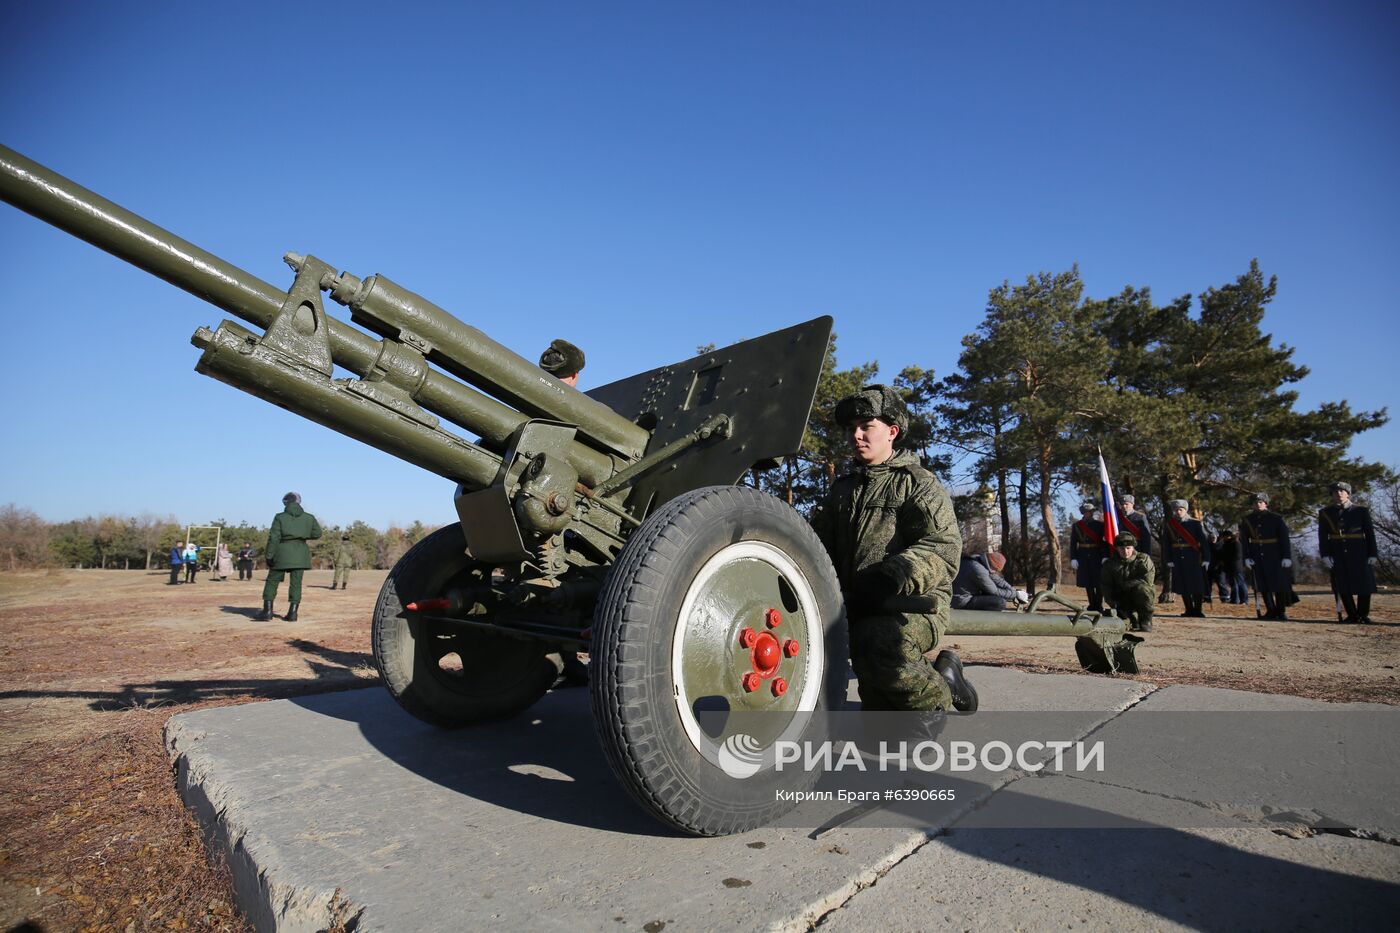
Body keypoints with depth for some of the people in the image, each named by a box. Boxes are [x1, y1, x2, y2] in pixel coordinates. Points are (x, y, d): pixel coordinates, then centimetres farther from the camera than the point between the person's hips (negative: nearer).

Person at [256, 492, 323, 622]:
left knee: (272, 581, 8)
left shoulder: (280, 517, -3)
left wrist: (269, 556, -4)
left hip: (283, 552, -2)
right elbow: (317, 533, 13)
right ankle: (292, 613, 2)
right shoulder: (309, 517, 5)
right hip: (300, 553, 2)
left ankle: (267, 612, 5)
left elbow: (273, 538, -7)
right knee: (296, 583, 4)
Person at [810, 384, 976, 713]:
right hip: (861, 608, 7)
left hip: (914, 604, -6)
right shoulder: (842, 489, 21)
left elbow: (943, 549, -14)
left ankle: (939, 699, -8)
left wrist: (889, 580, -29)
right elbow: (819, 540, 14)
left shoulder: (919, 483, 0)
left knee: (875, 644, -37)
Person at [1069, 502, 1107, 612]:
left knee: (1098, 582, 1)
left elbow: (1106, 541, -1)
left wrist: (1105, 556, -11)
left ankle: (1099, 605, 10)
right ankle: (1092, 604, 14)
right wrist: (1073, 559, -5)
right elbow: (1073, 543, 2)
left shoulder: (1099, 524, 3)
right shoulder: (1076, 526, 4)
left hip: (1097, 556, -1)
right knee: (1087, 582, 5)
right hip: (1083, 557, 1)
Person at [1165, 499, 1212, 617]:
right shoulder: (1170, 525, 6)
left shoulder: (1195, 523, 0)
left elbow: (1204, 541, -3)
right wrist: (1169, 560, -2)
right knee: (1183, 586, 5)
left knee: (1197, 585, 0)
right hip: (1178, 560, 2)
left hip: (1194, 559, -2)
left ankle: (1197, 610, 10)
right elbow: (1167, 543, 4)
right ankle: (1189, 610, 14)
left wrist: (1206, 559, -9)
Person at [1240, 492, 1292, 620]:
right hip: (1257, 558, 3)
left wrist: (1287, 557, -10)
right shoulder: (1247, 520, 4)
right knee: (1263, 586, 5)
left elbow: (1285, 538, -4)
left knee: (1279, 585, 0)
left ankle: (1281, 612, 11)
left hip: (1275, 557, -3)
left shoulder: (1276, 518, -3)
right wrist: (1246, 557, -2)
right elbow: (1244, 540, 5)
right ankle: (1271, 611, 15)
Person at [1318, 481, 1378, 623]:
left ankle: (1363, 614, 16)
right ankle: (1352, 615, 12)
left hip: (1359, 553, -1)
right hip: (1338, 554, 1)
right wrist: (1325, 555, -6)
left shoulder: (1362, 511, 4)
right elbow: (1322, 536, 2)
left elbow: (1370, 533, 3)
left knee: (1364, 584, 2)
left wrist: (1372, 554, -2)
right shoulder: (1325, 513, 5)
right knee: (1343, 586, 1)